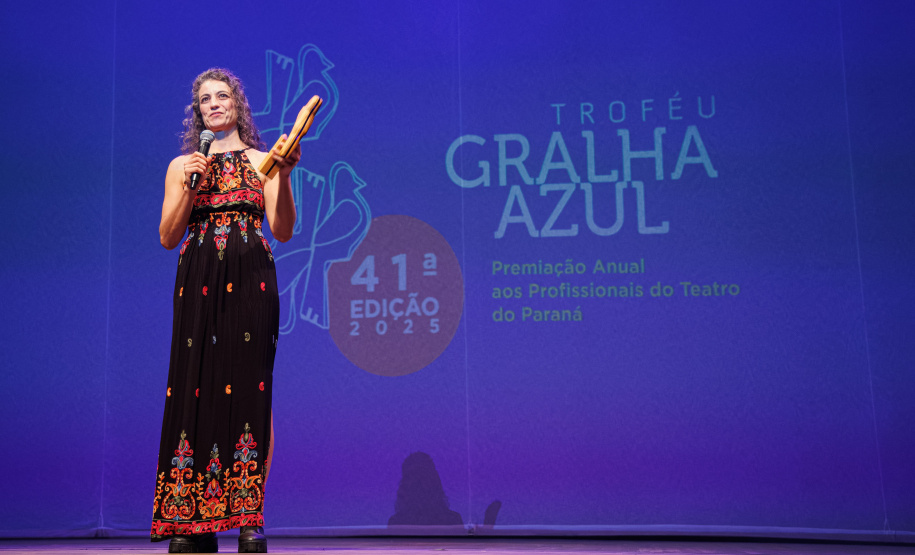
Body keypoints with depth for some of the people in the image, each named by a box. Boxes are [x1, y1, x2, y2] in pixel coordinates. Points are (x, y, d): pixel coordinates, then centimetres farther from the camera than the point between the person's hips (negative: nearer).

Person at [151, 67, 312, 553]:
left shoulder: (262, 162, 13)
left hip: (251, 282, -1)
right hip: (198, 282, 1)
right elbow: (168, 237, 9)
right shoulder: (181, 166, 16)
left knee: (250, 387, -7)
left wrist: (283, 176, -11)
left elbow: (283, 231, 2)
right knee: (196, 387, -3)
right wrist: (190, 186, -3)